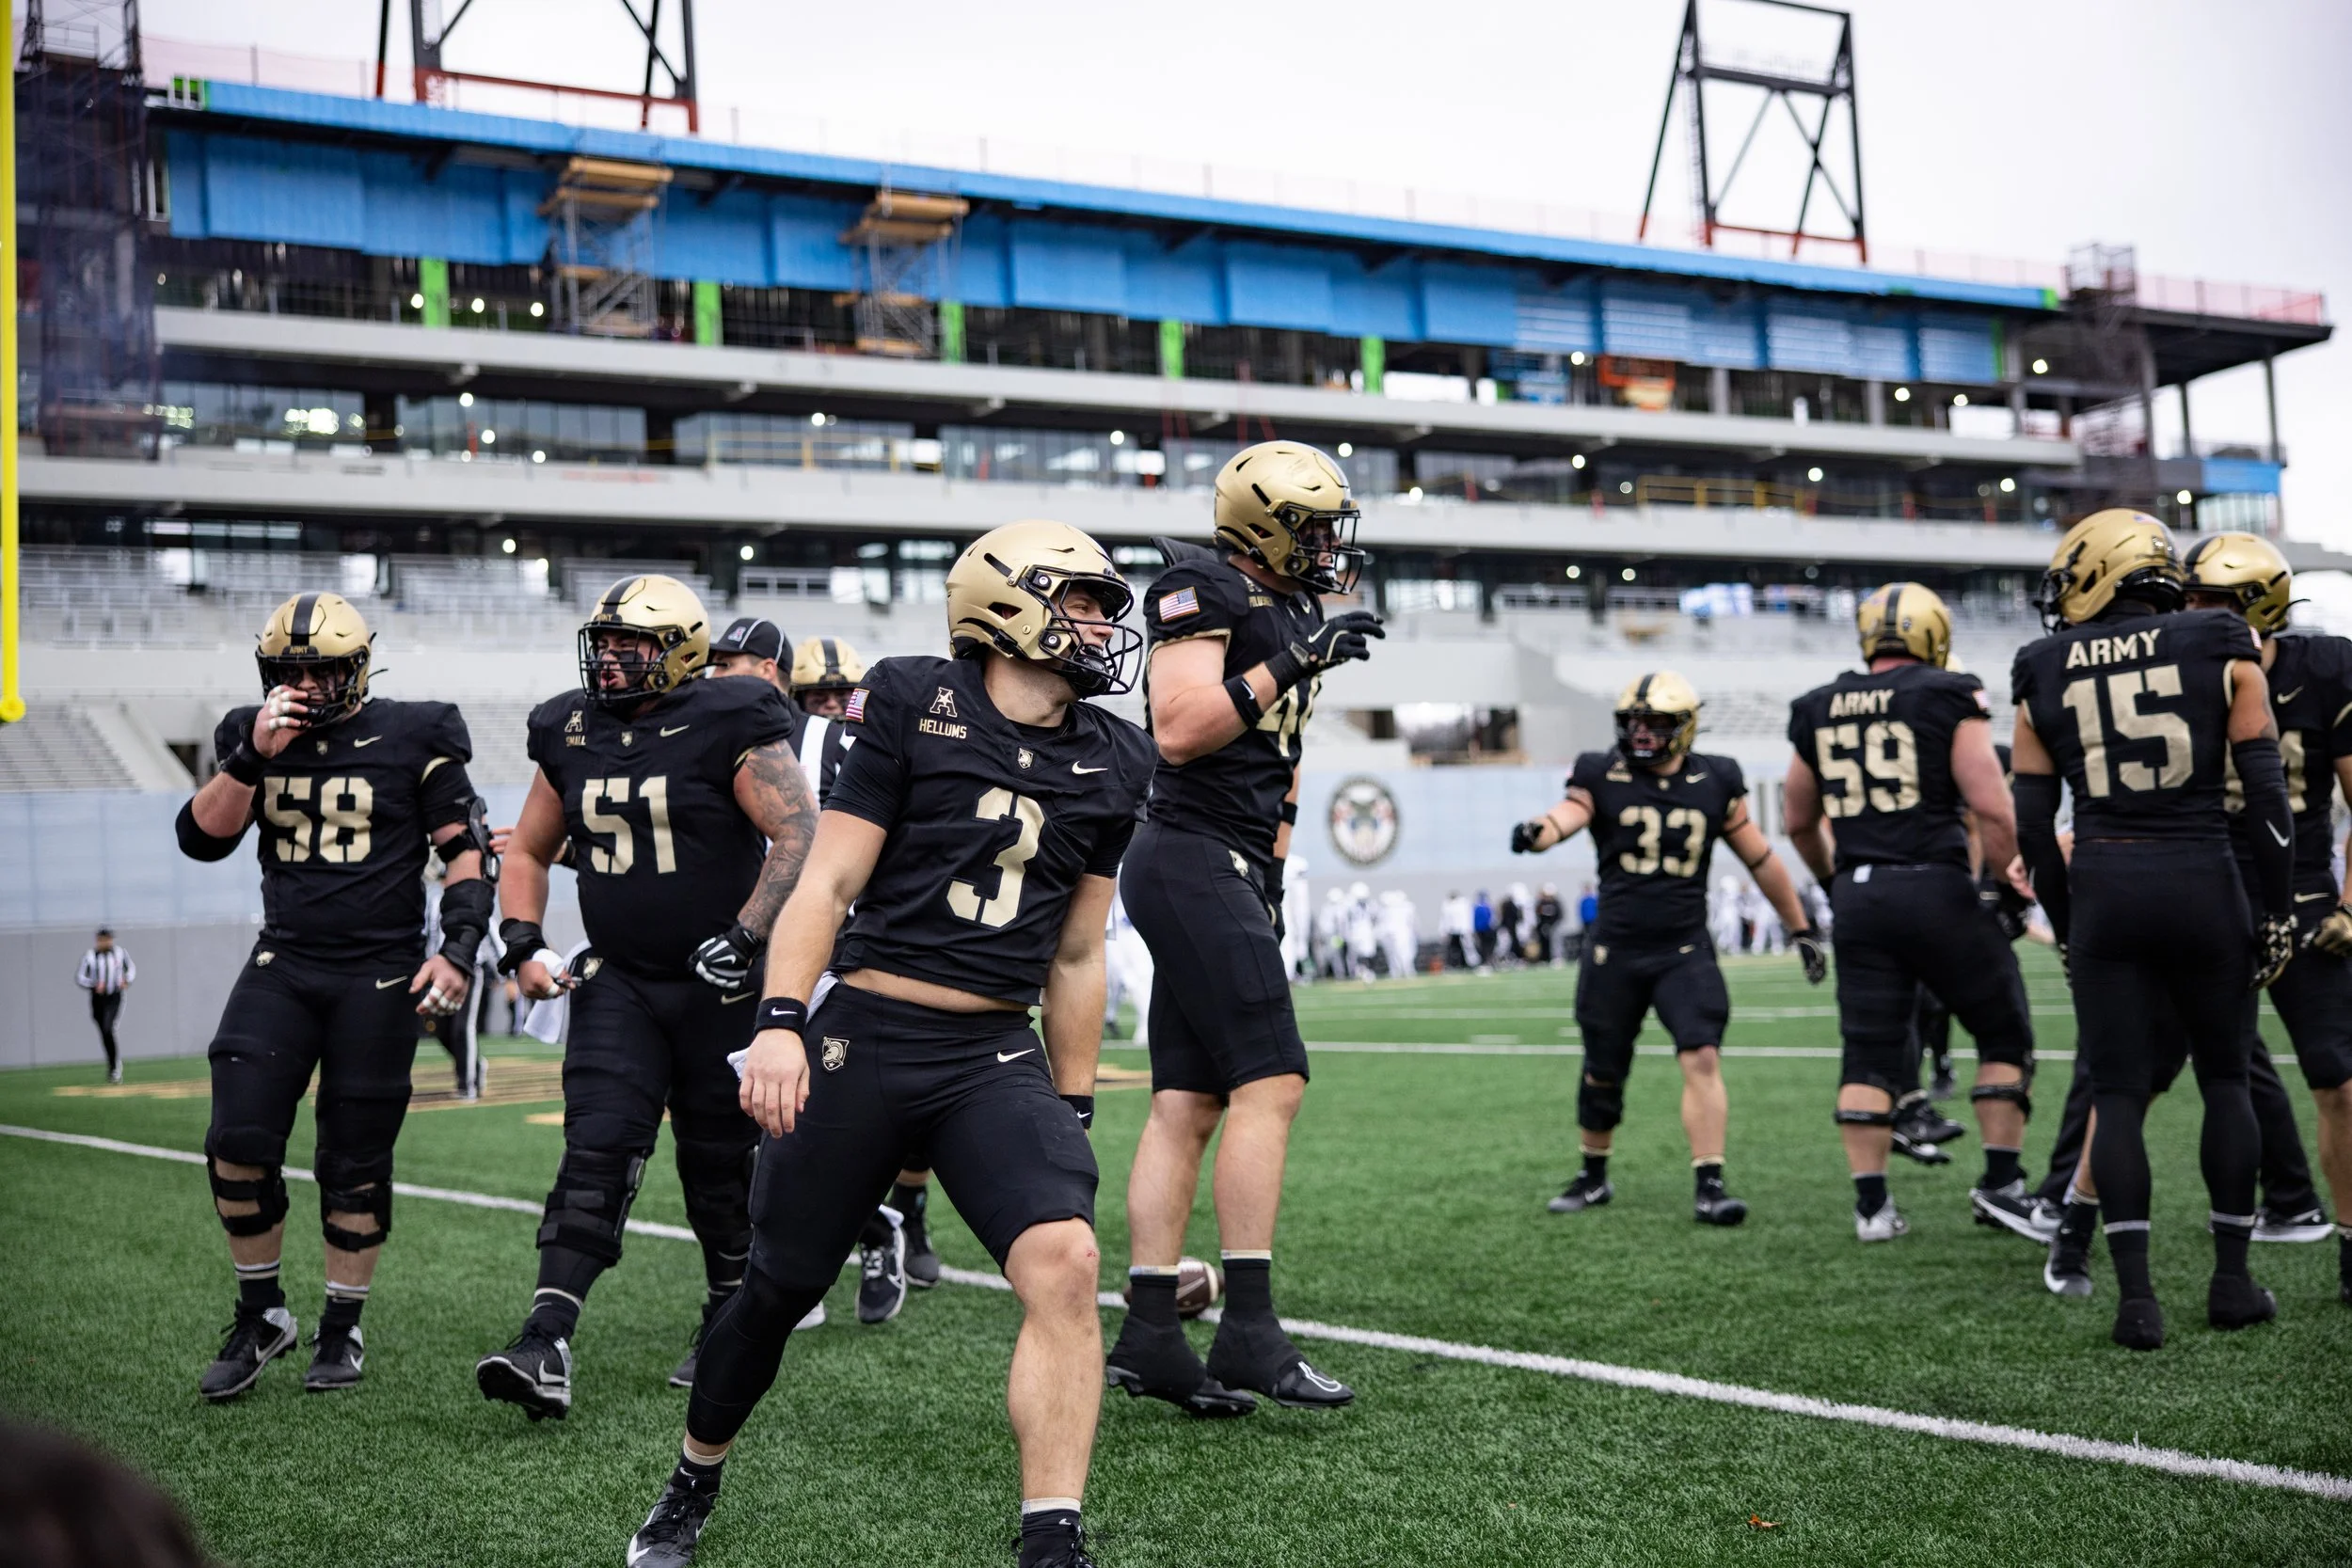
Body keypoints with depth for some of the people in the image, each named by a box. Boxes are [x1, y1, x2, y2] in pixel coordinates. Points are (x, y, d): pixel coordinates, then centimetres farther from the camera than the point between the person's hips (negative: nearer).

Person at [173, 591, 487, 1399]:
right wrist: (252, 756, -15)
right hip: (282, 965, 3)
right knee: (237, 1143, -7)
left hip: (379, 974, -3)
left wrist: (458, 947, -13)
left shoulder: (412, 740, -4)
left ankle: (341, 1331, 20)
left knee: (355, 1164, 4)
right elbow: (202, 839, -3)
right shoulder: (252, 736, 5)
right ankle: (259, 1315, 13)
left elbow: (465, 851, -1)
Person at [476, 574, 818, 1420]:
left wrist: (745, 937, -22)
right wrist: (523, 945, 4)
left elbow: (800, 834, -16)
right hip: (618, 979, 4)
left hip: (720, 983, -4)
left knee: (720, 1160, 7)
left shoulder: (730, 728, -11)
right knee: (595, 1152, -8)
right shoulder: (570, 733, 7)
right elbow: (529, 850, 18)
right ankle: (545, 1347, -14)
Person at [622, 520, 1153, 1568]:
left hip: (996, 1058, 3)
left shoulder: (1110, 764, 8)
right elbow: (828, 884, -6)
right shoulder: (916, 708, -4)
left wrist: (1074, 1108, 17)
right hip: (863, 1039, -3)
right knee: (782, 1284, 9)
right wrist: (779, 1023, -18)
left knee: (1065, 1262, -20)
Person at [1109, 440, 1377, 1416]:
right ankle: (1249, 1332, -9)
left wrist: (1268, 882, 21)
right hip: (1195, 860, -9)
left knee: (1187, 1104, 6)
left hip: (1230, 871, 9)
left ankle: (1149, 1335, 8)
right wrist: (1288, 664, -19)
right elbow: (1179, 732, -19)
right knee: (1269, 1082, -12)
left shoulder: (1290, 613, 20)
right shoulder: (1203, 590, -8)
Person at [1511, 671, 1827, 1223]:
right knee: (1603, 1073, 10)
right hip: (1614, 950, 0)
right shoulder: (1602, 777, -1)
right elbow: (1568, 814, -22)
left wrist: (1802, 929, 16)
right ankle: (1593, 1176, 30)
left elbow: (1762, 861, 11)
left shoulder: (1715, 784, 3)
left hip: (1685, 952, 0)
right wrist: (1536, 832, -46)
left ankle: (1708, 1186, -11)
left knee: (1703, 1059, -16)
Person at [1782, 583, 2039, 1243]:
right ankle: (2001, 1182, 11)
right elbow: (1992, 810, -9)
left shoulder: (1818, 711, 11)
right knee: (2004, 1033, 12)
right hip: (1935, 887, -4)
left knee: (1870, 1051, 10)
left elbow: (1799, 823, 21)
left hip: (1858, 896, 4)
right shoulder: (1949, 700, -3)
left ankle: (1871, 1202, 9)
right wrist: (2012, 888, 5)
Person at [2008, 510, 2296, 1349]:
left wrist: (2064, 926, 16)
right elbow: (2266, 792, -3)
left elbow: (2034, 824, 5)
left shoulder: (2046, 677, 4)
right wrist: (2278, 907, 4)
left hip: (2103, 887, 0)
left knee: (2117, 1094, 5)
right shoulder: (2221, 653, 1)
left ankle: (2136, 1296, 0)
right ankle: (2232, 1280, 19)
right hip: (2203, 882, 0)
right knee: (2225, 1078, 15)